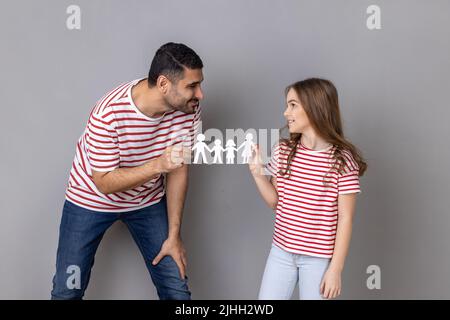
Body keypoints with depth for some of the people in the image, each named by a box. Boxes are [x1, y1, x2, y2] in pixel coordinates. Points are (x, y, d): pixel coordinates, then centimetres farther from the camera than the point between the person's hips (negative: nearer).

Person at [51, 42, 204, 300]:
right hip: (92, 199, -3)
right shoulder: (108, 115, -32)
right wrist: (158, 165, -40)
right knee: (67, 290, 5)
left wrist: (174, 234, -8)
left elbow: (178, 168, -10)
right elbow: (105, 183, -25)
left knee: (177, 288, 3)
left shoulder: (189, 109, -19)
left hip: (148, 200, 3)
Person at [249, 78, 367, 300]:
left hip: (319, 258, -4)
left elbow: (345, 218, -11)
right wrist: (257, 172, -8)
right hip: (281, 251, 5)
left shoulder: (342, 160, -13)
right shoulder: (283, 151, 0)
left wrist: (335, 269, -10)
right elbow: (275, 202, 7)